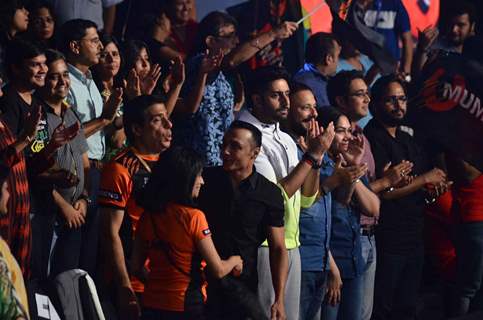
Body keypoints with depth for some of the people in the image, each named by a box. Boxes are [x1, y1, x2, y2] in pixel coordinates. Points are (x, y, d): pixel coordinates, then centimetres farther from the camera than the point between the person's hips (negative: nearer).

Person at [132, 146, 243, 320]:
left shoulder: (147, 216, 2)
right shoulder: (193, 217, -14)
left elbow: (137, 266, 8)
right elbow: (218, 270, -11)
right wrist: (235, 260, 10)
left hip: (151, 306, 5)